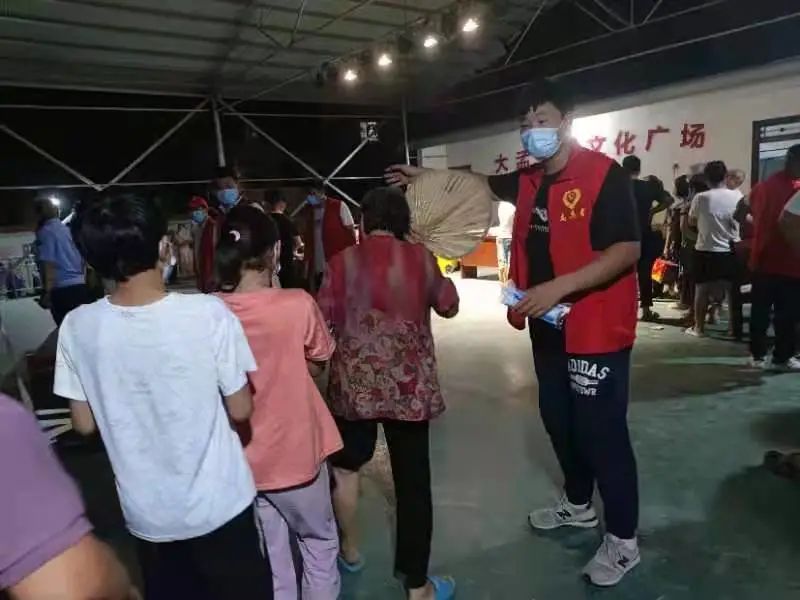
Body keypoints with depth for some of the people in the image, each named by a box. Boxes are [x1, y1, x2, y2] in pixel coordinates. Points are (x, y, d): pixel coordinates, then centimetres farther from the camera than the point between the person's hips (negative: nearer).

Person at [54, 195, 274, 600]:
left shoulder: (77, 327, -13)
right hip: (219, 505, -3)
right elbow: (241, 410, -12)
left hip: (146, 514, 3)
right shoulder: (208, 313, -22)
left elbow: (84, 424, -2)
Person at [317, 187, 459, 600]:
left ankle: (349, 551, 40)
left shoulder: (342, 262, -4)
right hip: (411, 385, 0)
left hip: (355, 383, 0)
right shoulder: (421, 258, 0)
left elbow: (323, 322, -4)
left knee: (345, 466, 24)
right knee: (413, 481, 8)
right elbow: (448, 305, 13)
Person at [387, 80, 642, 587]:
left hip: (596, 329, -8)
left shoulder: (605, 175, -16)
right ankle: (578, 504, 42)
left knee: (602, 433, 1)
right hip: (548, 327, 8)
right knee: (558, 421, 20)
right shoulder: (528, 181, 8)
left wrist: (558, 287, -29)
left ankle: (624, 540, 20)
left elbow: (627, 251, -22)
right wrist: (425, 177, 21)